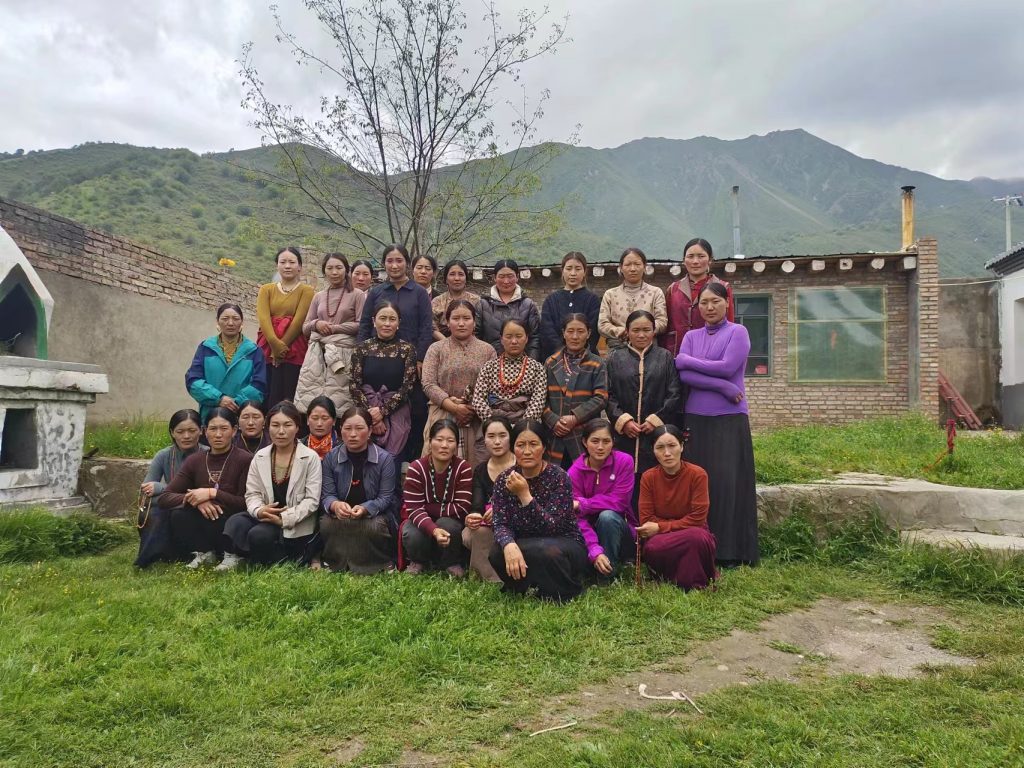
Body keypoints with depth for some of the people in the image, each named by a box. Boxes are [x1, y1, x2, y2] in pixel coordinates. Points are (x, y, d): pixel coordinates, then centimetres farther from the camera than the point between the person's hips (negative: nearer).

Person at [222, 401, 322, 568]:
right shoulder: (260, 456, 7)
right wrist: (259, 510, -19)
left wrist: (284, 518, -22)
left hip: (296, 524, -3)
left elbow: (312, 500, -10)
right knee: (235, 522, -25)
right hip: (266, 516, 4)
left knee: (259, 535, -29)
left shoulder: (310, 457, -7)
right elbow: (252, 493, 4)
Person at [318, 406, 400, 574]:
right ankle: (335, 563, -1)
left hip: (375, 514, -2)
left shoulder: (385, 458, -9)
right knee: (326, 524, -29)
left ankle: (384, 564, -3)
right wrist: (335, 505, -31)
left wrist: (364, 509, -32)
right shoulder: (331, 458, -1)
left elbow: (385, 497, -12)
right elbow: (327, 494, -5)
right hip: (341, 513, 2)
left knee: (374, 527, -34)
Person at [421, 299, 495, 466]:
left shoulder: (487, 350, 11)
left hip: (478, 421, 1)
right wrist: (454, 407, -12)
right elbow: (429, 384, -1)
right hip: (443, 419, -1)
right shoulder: (436, 349, 9)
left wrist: (474, 408, -12)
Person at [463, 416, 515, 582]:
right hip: (489, 524, 4)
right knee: (467, 536, -26)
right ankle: (492, 578, -7)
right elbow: (477, 505, -4)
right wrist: (473, 517, -29)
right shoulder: (480, 470, 7)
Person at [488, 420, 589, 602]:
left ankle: (566, 592, -5)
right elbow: (501, 524, -14)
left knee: (546, 551, -36)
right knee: (498, 552, -26)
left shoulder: (558, 477, -18)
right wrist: (510, 545, -36)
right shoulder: (504, 480, -7)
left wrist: (524, 495, -35)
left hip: (565, 545, -3)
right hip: (527, 547, 3)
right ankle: (525, 587, 3)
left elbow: (551, 527, -26)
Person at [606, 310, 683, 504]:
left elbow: (675, 395, 2)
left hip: (658, 434, 0)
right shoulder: (615, 359, 11)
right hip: (625, 436, 0)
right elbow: (609, 395, 4)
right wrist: (622, 419, -9)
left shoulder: (665, 358, 10)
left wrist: (656, 419, -7)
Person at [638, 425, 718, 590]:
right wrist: (682, 524, -15)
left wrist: (660, 527, -14)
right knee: (652, 548, -35)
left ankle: (694, 584, -10)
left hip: (694, 535, -1)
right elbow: (646, 521, -7)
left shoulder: (697, 474, -13)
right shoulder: (648, 477, -6)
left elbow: (697, 519, -13)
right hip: (659, 539, 1)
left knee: (696, 536, -37)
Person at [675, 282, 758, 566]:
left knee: (728, 482, -3)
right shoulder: (691, 336, 12)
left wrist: (687, 360, -3)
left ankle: (732, 551, 4)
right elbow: (684, 376, -3)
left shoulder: (737, 332, 2)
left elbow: (728, 367, -13)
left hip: (729, 418, -3)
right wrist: (722, 387, -14)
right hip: (696, 418, 4)